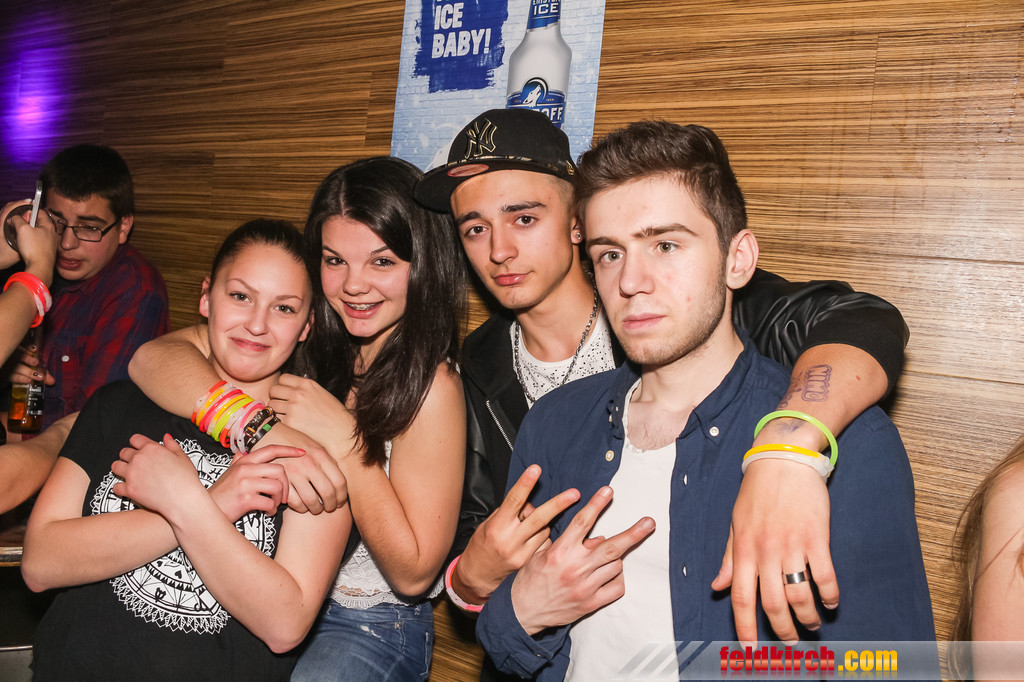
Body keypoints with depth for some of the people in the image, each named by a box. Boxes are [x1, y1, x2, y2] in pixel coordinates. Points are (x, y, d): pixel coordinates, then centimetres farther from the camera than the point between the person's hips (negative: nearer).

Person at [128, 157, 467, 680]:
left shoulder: (431, 385, -20)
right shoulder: (301, 335, -7)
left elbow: (414, 573, -18)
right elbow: (153, 356, -16)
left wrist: (342, 439, -27)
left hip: (371, 629, -4)